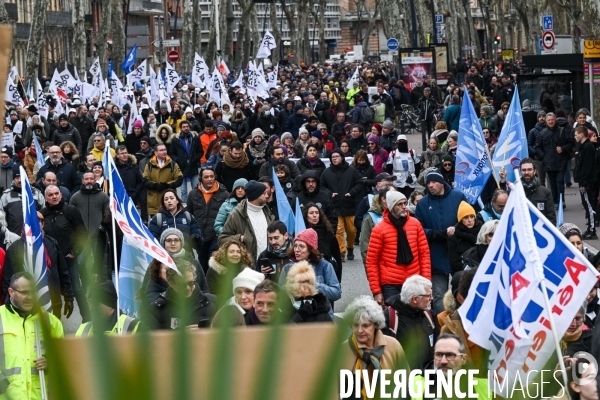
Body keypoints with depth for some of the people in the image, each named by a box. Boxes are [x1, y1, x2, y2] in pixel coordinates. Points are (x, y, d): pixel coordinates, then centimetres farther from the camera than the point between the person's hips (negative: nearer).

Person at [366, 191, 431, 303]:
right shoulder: (379, 229, -4)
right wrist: (376, 291, -6)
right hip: (391, 285, -3)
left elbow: (424, 253, 8)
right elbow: (372, 261, -2)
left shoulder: (415, 223, 5)